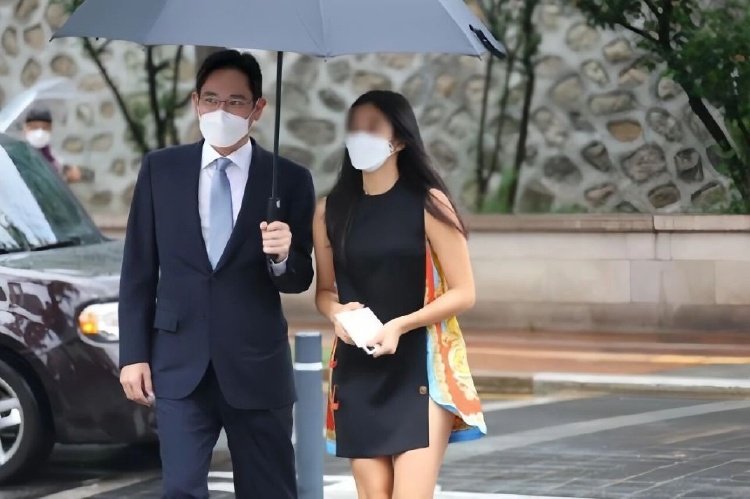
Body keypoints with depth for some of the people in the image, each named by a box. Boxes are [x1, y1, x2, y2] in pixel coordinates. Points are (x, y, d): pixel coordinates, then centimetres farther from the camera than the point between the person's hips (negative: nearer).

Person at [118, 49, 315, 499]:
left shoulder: (289, 180, 0)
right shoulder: (161, 169, 4)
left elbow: (300, 281, 2)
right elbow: (139, 269, 6)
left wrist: (282, 258, -22)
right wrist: (134, 354, 1)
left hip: (257, 367, 0)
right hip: (180, 364, 0)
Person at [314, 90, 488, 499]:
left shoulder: (427, 204, -6)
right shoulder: (331, 210, 5)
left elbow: (463, 292, -6)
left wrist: (400, 325, -18)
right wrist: (337, 313, -8)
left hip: (420, 369, -4)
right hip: (358, 372, 4)